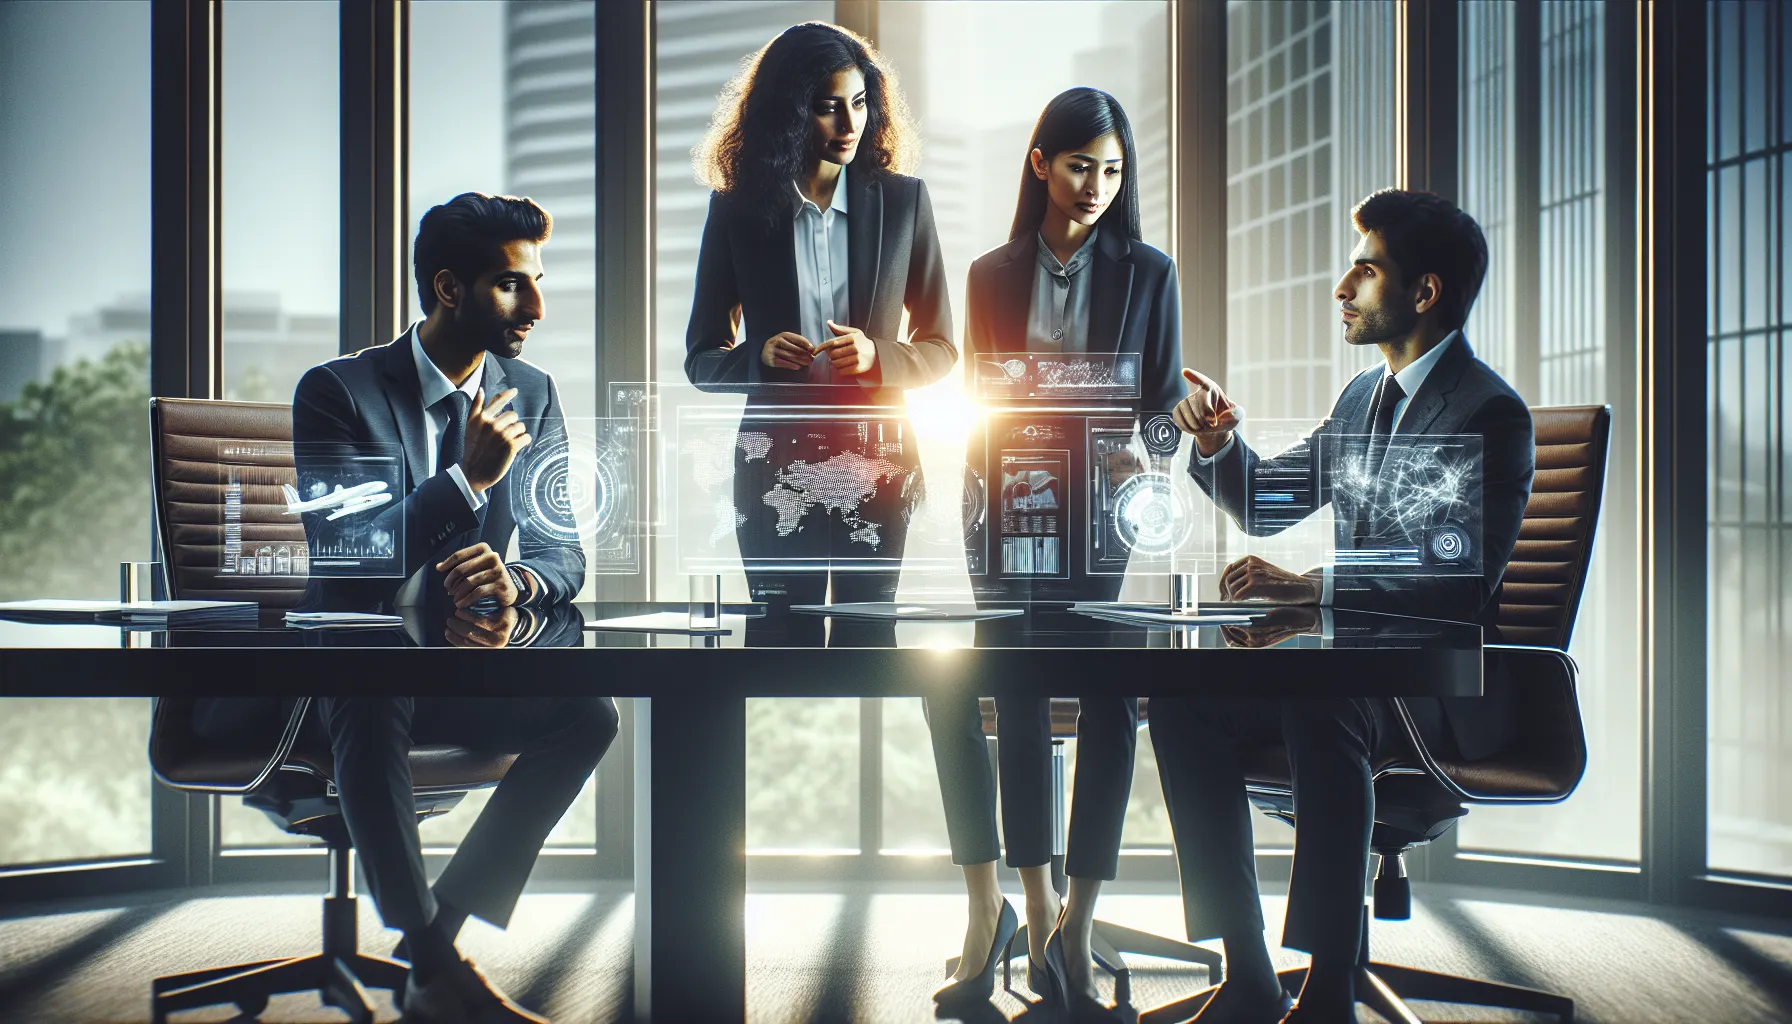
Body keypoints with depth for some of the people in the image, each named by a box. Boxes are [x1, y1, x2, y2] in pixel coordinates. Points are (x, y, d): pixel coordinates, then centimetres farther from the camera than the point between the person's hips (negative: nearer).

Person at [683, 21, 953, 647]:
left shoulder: (902, 201, 5)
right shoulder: (738, 208, 3)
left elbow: (940, 346, 8)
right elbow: (701, 357, 6)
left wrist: (877, 356, -13)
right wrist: (759, 356, -15)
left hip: (876, 460, 1)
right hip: (776, 461, 0)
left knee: (867, 631, 3)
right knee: (781, 635, 2)